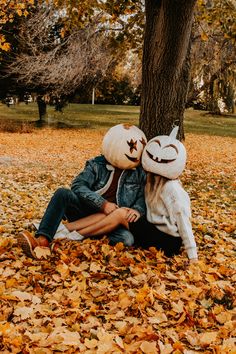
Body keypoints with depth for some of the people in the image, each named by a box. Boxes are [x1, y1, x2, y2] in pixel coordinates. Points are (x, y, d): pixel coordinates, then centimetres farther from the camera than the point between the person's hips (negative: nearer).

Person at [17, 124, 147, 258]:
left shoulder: (139, 173, 3)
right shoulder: (97, 165, -1)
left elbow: (143, 199, 4)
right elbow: (78, 186, -13)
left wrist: (137, 210, -20)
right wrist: (103, 204, -24)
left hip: (111, 221, 0)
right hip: (87, 213, 0)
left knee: (127, 239, -36)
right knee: (62, 193, -24)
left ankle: (66, 229, -36)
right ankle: (42, 240, -41)